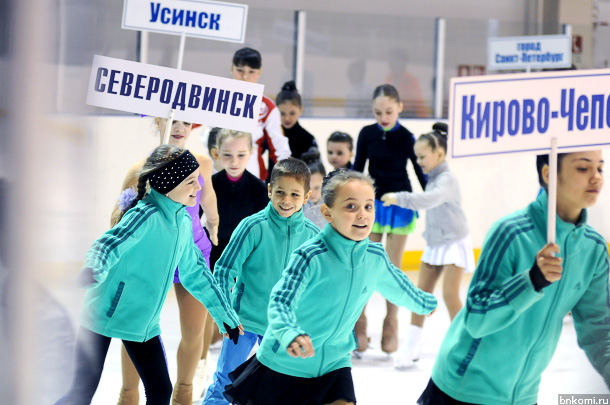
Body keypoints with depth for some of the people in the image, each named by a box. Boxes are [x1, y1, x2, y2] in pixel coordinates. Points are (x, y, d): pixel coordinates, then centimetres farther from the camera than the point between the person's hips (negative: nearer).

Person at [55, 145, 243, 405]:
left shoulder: (183, 221, 6)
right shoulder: (146, 215, -19)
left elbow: (194, 273, 19)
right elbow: (108, 245, -35)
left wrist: (225, 315, 23)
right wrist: (93, 271, -58)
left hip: (144, 324, 8)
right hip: (105, 316, -8)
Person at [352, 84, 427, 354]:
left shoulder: (406, 138, -8)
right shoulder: (367, 134, -2)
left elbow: (421, 172, -2)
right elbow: (357, 169, 7)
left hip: (400, 205, -2)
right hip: (371, 202, 2)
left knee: (393, 266, 5)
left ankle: (391, 326, 15)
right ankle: (358, 323, 7)